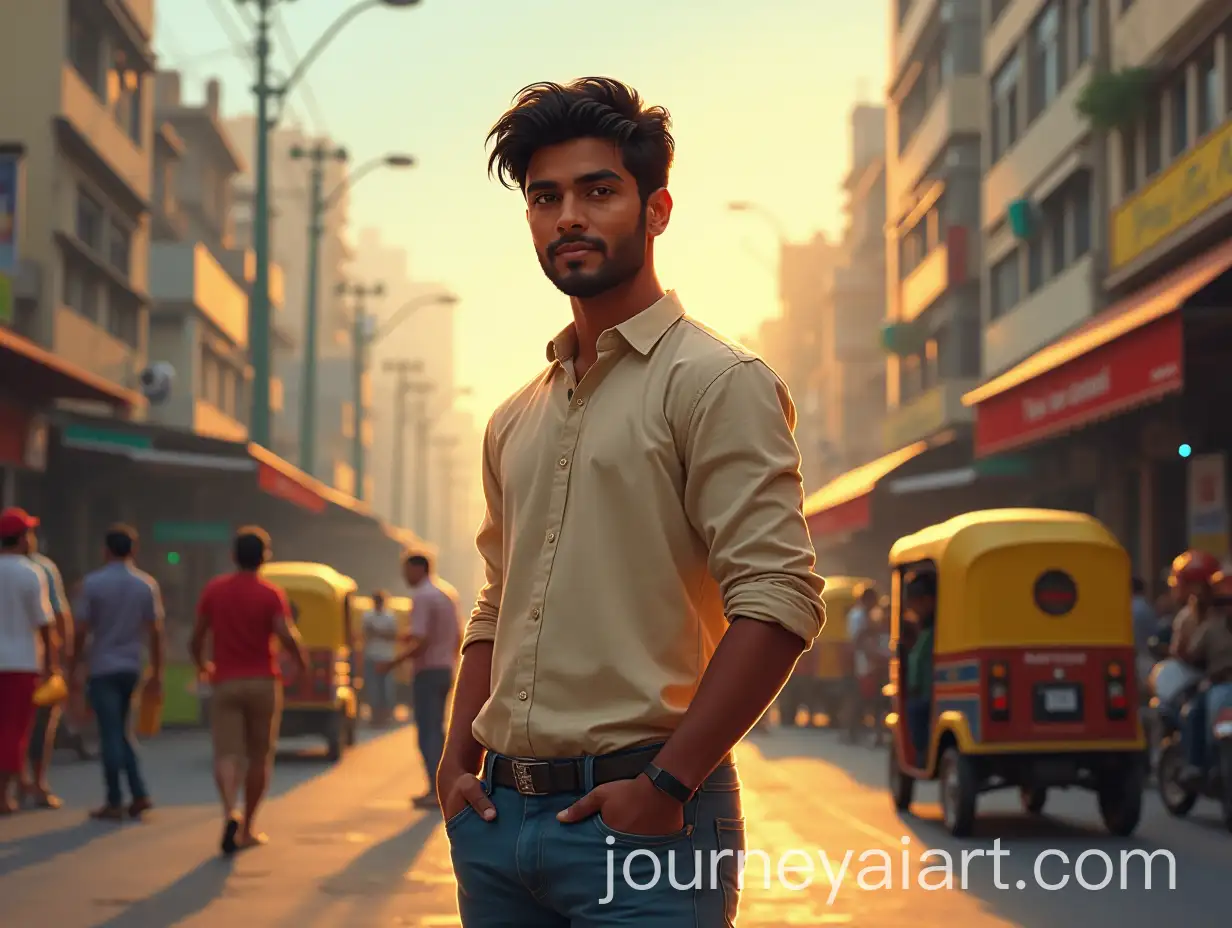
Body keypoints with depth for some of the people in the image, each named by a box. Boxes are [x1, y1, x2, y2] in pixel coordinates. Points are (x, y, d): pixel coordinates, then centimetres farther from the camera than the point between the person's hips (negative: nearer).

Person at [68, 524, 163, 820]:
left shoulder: (93, 582, -7)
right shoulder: (147, 584, 1)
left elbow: (82, 630, -7)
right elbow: (155, 632, 0)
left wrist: (72, 668, 3)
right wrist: (156, 674, 5)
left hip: (102, 668, -4)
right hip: (131, 667, 4)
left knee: (111, 735, -1)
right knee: (120, 732, 17)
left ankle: (114, 803, 1)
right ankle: (139, 794, 8)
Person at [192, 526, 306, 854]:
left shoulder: (214, 590, 2)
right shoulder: (272, 594, -7)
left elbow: (197, 636, 6)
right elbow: (287, 636, -17)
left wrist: (202, 665, 25)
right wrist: (301, 661, 3)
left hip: (225, 682, 1)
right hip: (263, 682, -1)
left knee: (226, 755, -5)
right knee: (259, 757, 12)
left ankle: (230, 814, -31)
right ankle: (247, 829, 18)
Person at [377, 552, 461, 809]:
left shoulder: (421, 597, -14)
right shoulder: (445, 596, 14)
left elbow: (420, 643, -22)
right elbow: (458, 639, 19)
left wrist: (393, 663, -18)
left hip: (427, 671, -9)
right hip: (445, 670, 9)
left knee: (427, 733, -7)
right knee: (436, 731, 15)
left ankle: (435, 791, -11)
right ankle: (440, 788, 17)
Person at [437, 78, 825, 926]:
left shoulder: (713, 380, -6)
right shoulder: (516, 421, 16)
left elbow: (780, 602, -15)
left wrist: (667, 785, -18)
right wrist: (458, 761, 9)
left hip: (637, 820, -6)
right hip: (501, 815, 7)